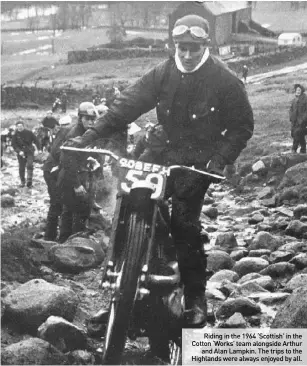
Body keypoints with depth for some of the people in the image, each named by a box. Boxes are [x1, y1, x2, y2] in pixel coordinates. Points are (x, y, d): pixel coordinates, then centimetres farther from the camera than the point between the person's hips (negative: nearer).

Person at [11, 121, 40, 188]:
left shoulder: (29, 133, -5)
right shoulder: (15, 135, -4)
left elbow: (35, 141, 3)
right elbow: (14, 144, -7)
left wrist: (39, 149, 1)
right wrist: (19, 151, -22)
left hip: (29, 152, -2)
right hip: (21, 153, 2)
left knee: (29, 165, -19)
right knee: (21, 168, 6)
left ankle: (29, 181, -17)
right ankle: (22, 182, 23)